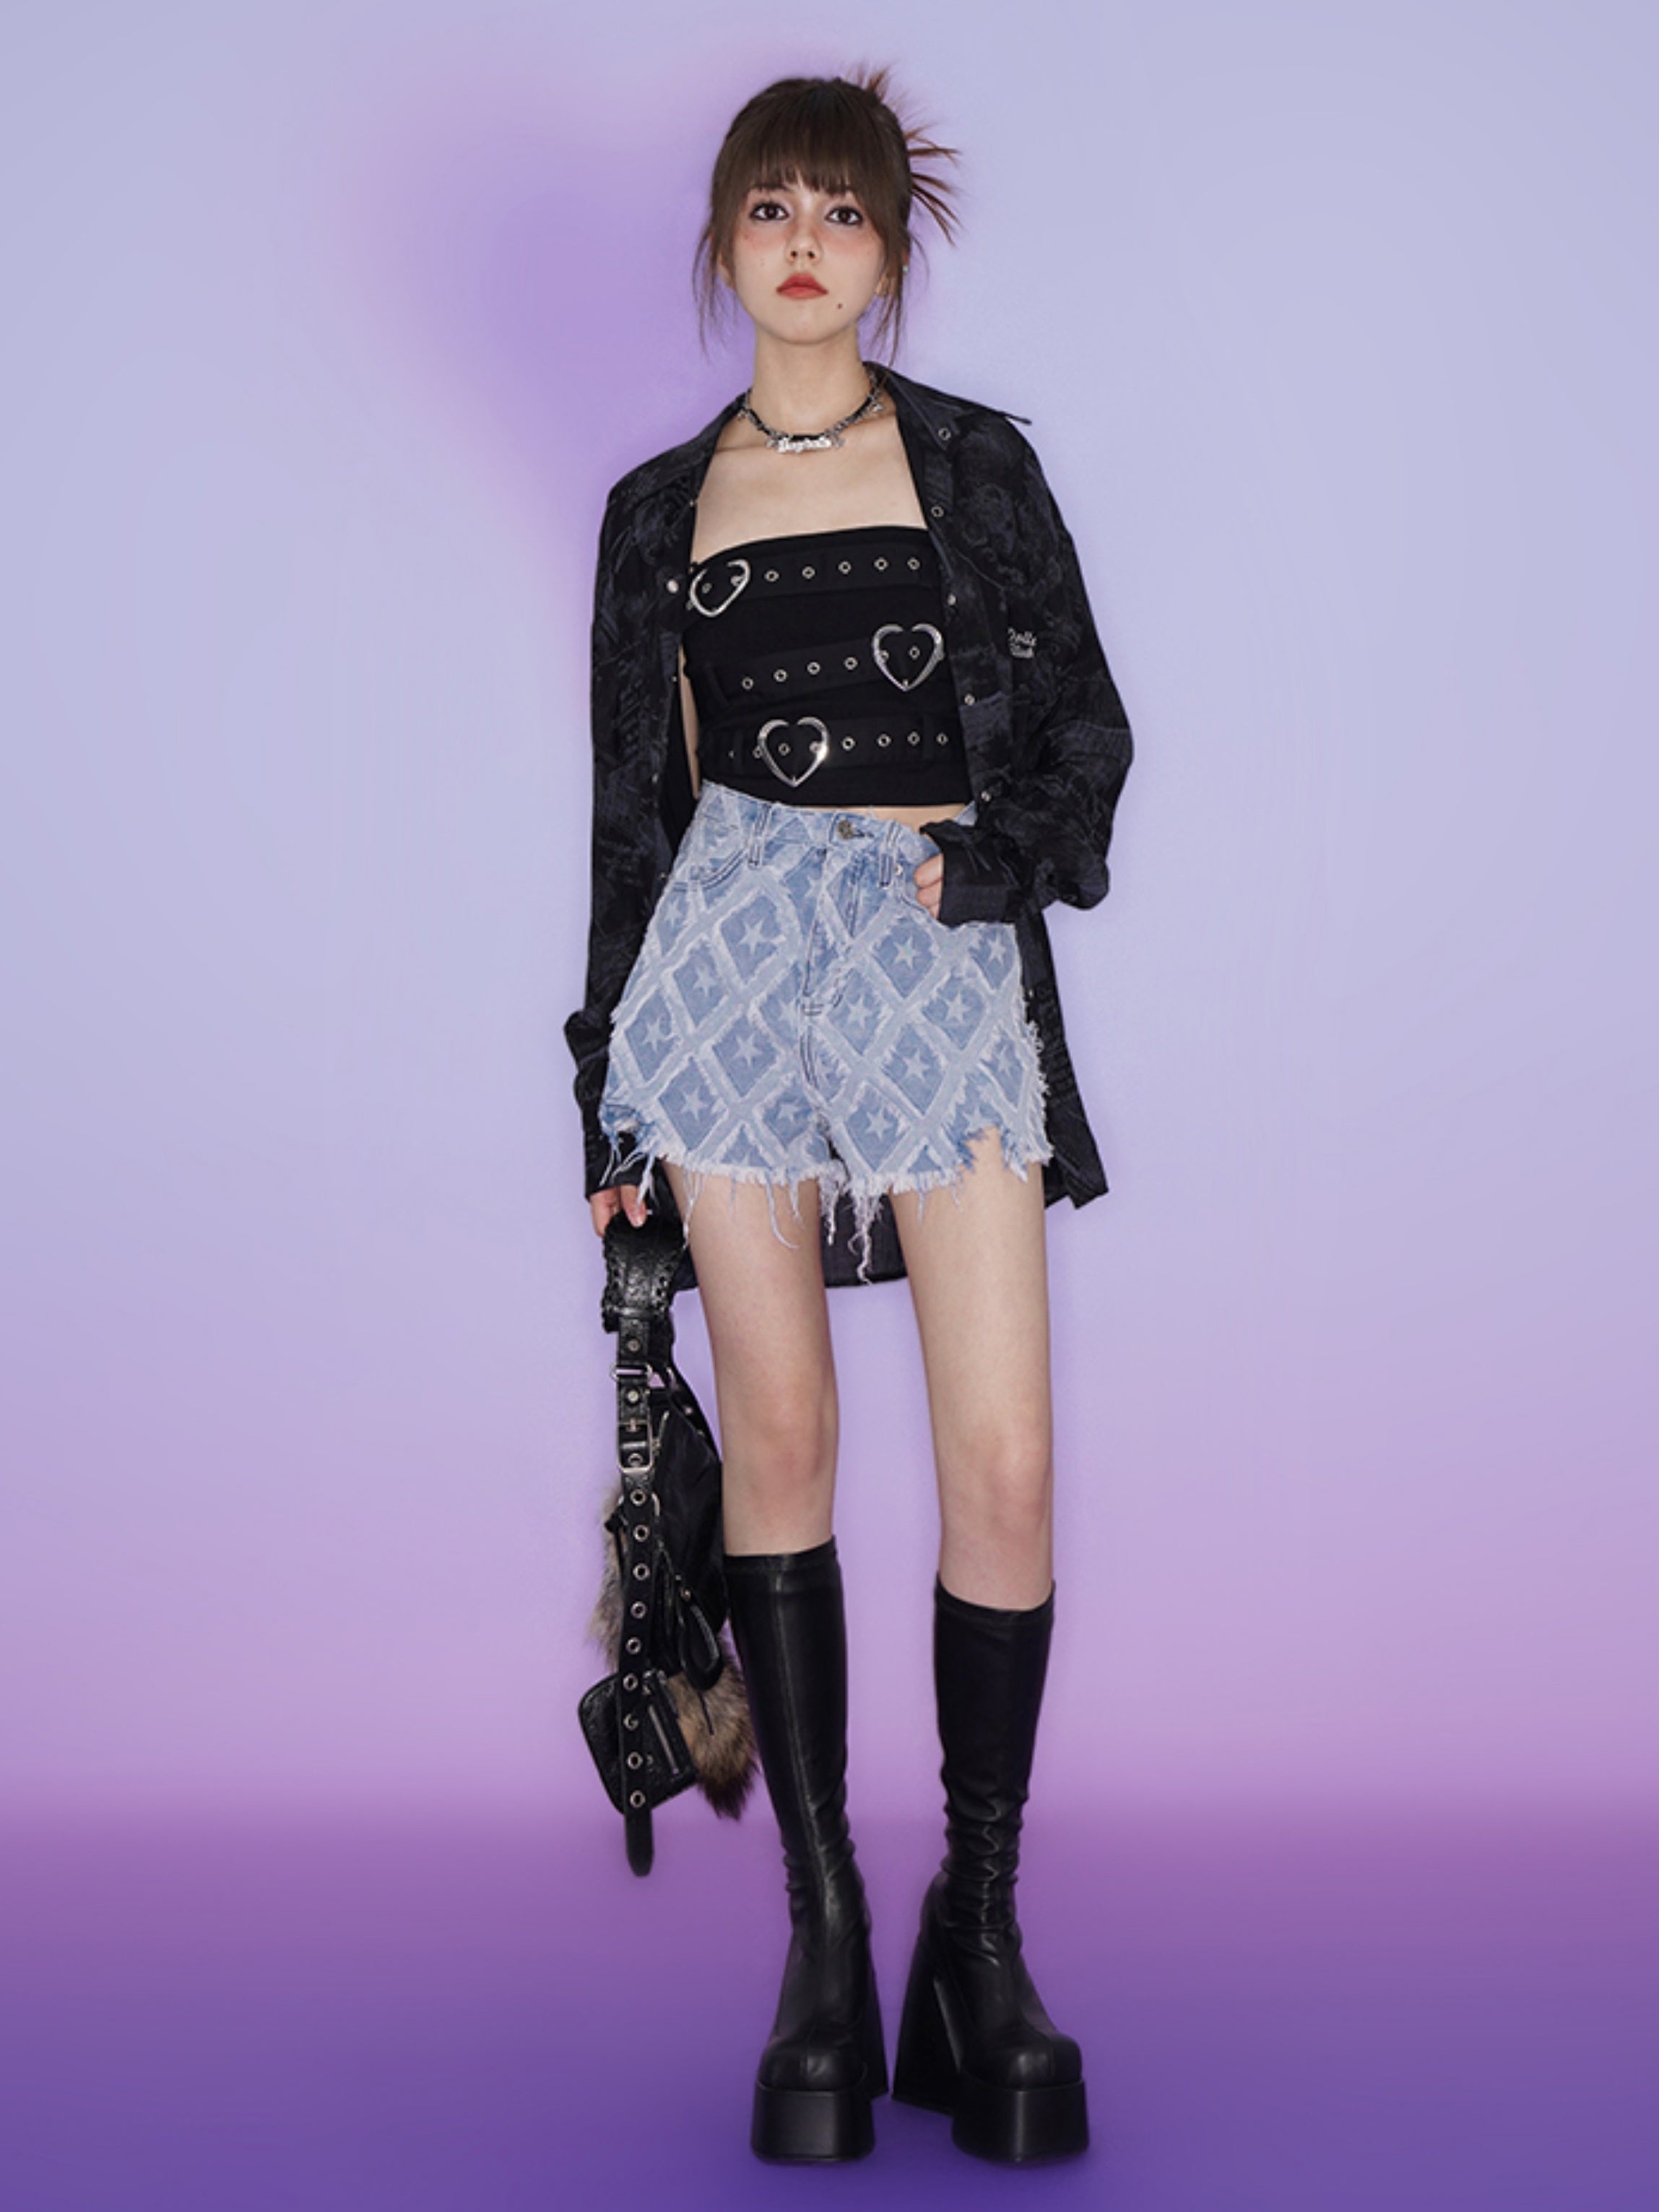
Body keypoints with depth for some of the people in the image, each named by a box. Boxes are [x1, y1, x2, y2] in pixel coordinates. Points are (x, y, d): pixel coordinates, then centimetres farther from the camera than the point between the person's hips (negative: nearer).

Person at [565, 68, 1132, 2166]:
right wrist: (610, 1094, 11)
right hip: (737, 955, 1)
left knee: (1007, 1459, -9)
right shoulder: (663, 505, 14)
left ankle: (981, 1918, 7)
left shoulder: (974, 462, 11)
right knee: (779, 1433, 0)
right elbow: (637, 803, 14)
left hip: (946, 955, -1)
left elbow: (1085, 733, 10)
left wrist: (986, 858, -10)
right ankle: (821, 1922, 10)